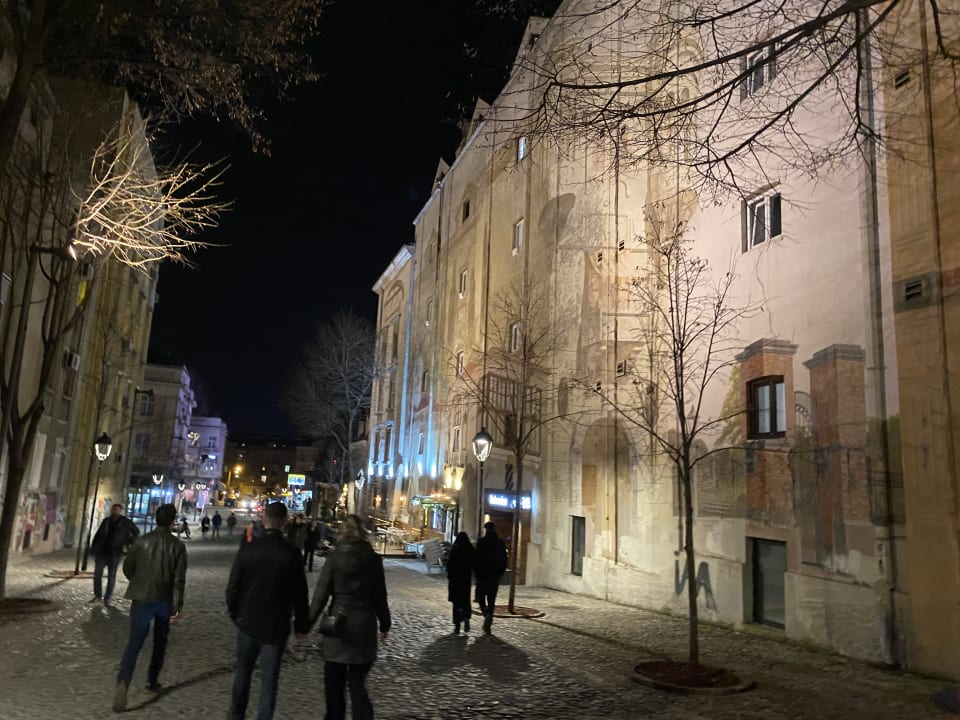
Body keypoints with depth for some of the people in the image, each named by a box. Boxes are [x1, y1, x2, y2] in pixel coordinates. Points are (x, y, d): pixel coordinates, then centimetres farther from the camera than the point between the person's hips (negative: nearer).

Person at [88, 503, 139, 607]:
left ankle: (107, 597, 14)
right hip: (101, 552, 3)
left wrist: (127, 543, -2)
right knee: (97, 574, 5)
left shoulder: (126, 522, -4)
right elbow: (98, 535, 9)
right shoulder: (106, 520, 6)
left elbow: (136, 532, 7)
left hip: (114, 554, -3)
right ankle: (97, 595, 19)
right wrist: (93, 549, 4)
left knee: (111, 576, 4)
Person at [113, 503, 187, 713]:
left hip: (142, 598, 0)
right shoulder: (177, 546, -6)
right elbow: (179, 579, -10)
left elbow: (127, 568, 4)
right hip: (165, 600, 0)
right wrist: (178, 606, -8)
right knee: (159, 643, 19)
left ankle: (123, 683, -20)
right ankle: (152, 681, 28)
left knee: (134, 643, -1)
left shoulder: (142, 541, -4)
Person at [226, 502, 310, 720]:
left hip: (247, 621, 2)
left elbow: (233, 585, -4)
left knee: (243, 671, 21)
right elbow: (300, 593, -7)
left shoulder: (247, 549, -11)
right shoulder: (291, 554, -13)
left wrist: (234, 612, 13)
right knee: (269, 679, 7)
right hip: (276, 625, -2)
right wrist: (302, 625, 4)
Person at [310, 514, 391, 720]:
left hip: (338, 624, -1)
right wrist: (384, 624, 12)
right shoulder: (373, 558, -3)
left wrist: (308, 622, 4)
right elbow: (380, 595, 2)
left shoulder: (334, 557, -6)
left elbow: (321, 593, -5)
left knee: (334, 681, 13)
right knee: (357, 682, 7)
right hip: (364, 626, 1)